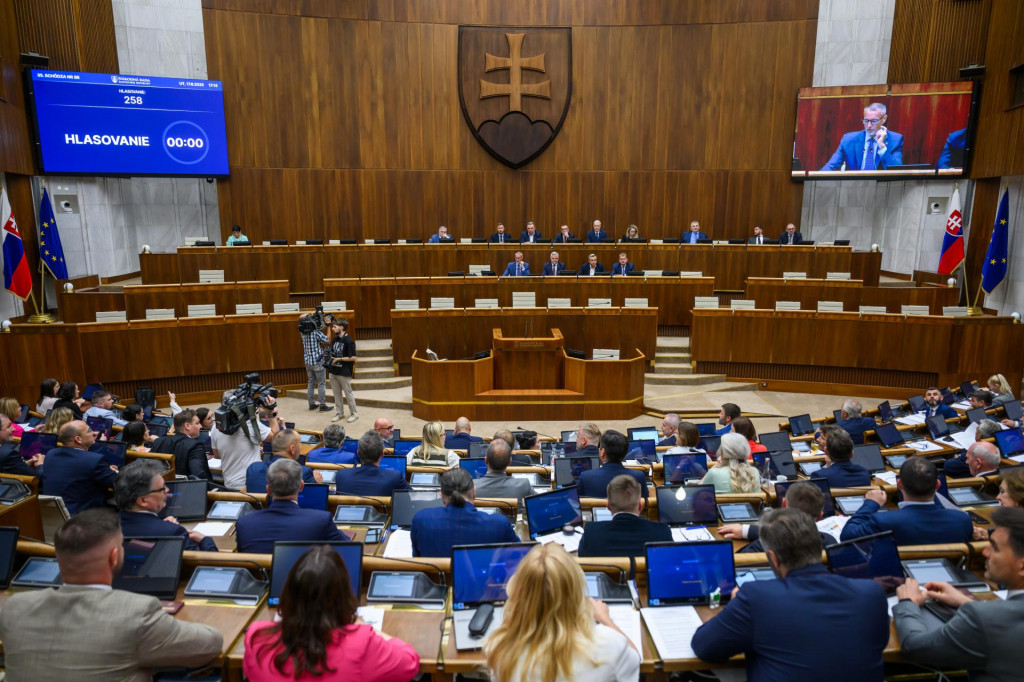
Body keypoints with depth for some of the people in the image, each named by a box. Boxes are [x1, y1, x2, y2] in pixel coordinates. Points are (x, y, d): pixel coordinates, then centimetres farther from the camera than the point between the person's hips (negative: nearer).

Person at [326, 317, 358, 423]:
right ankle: (340, 413, 25)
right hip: (333, 371, 7)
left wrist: (339, 359, -17)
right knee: (336, 393, 13)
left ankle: (354, 413, 17)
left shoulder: (348, 341, -16)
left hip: (344, 373, -7)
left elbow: (353, 358, -17)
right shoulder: (335, 339, 8)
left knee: (348, 393, 4)